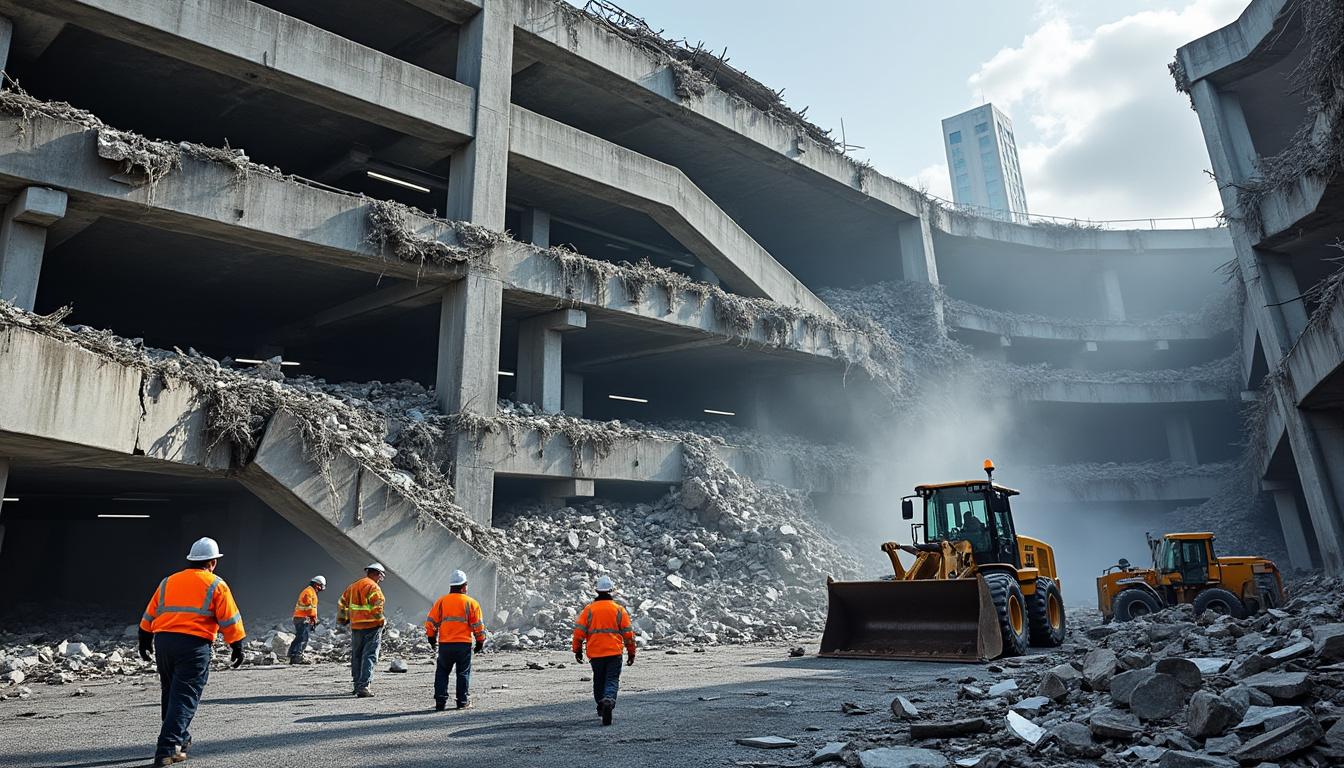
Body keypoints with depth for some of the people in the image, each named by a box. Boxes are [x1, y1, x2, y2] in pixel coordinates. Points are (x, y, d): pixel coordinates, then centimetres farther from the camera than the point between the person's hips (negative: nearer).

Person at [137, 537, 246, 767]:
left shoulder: (168, 582, 15)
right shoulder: (216, 586, 1)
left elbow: (149, 615, 19)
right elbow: (230, 620, -1)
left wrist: (145, 642, 30)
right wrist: (237, 647, 7)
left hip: (163, 642, 6)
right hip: (195, 645, -6)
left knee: (170, 694, 20)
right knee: (184, 698, -3)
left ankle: (181, 739, 33)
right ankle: (167, 750, -9)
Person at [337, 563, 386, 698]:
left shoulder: (352, 586, 13)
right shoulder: (373, 587, -11)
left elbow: (342, 604, 19)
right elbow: (377, 605, -21)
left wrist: (342, 619, 29)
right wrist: (379, 620, -10)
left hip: (356, 627, 7)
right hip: (372, 627, -7)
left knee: (356, 656, 17)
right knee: (369, 656, -4)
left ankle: (358, 685, 26)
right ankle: (363, 686, -11)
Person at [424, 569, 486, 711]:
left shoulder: (441, 601, 4)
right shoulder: (471, 603, -1)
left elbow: (431, 622, 5)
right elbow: (478, 625, 0)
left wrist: (432, 638, 19)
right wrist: (480, 641, 10)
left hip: (444, 644, 2)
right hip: (464, 645, -1)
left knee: (442, 673, 15)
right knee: (463, 673, 10)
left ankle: (440, 701, 12)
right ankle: (462, 702, 12)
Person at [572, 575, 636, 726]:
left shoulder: (589, 609, 1)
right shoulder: (619, 609, 1)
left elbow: (579, 631, -1)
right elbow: (628, 633, 2)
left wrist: (577, 650, 11)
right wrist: (631, 652, 11)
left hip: (595, 654, 2)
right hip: (614, 653, -1)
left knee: (598, 681, 20)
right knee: (612, 681, -1)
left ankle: (601, 707, 30)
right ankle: (608, 701, -27)